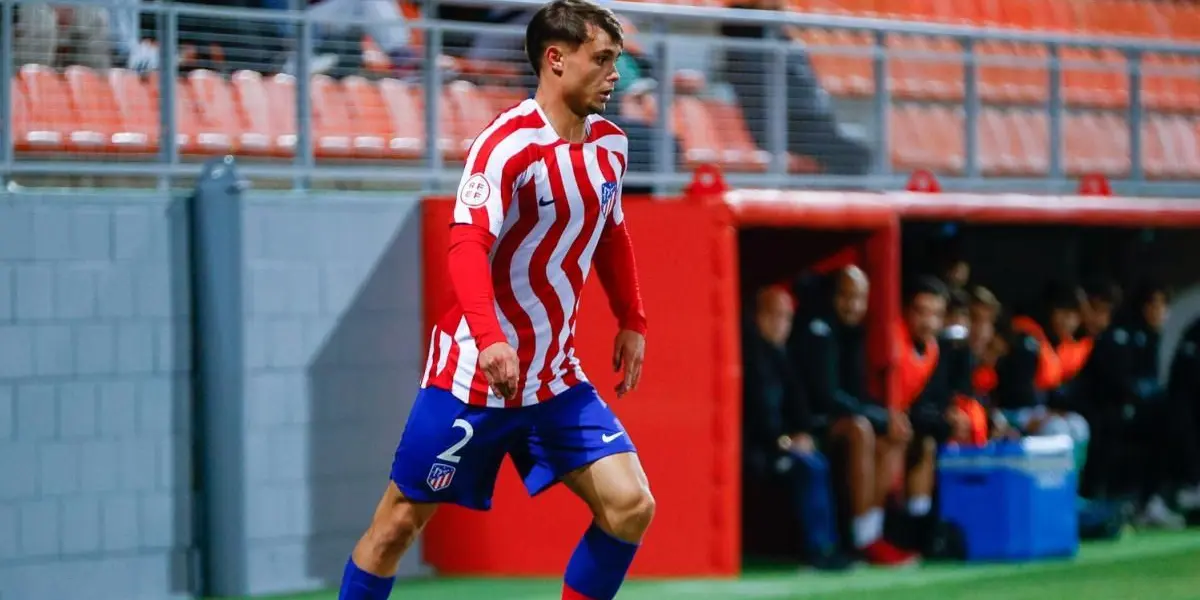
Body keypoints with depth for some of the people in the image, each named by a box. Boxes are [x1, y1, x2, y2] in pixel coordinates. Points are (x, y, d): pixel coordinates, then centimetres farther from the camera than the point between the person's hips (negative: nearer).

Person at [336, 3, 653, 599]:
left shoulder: (608, 143, 5)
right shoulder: (508, 143, -18)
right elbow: (467, 246, -30)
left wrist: (631, 323, 17)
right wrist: (489, 338, -44)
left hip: (557, 378, 6)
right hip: (472, 372, -6)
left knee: (631, 506, -8)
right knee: (399, 523, 1)